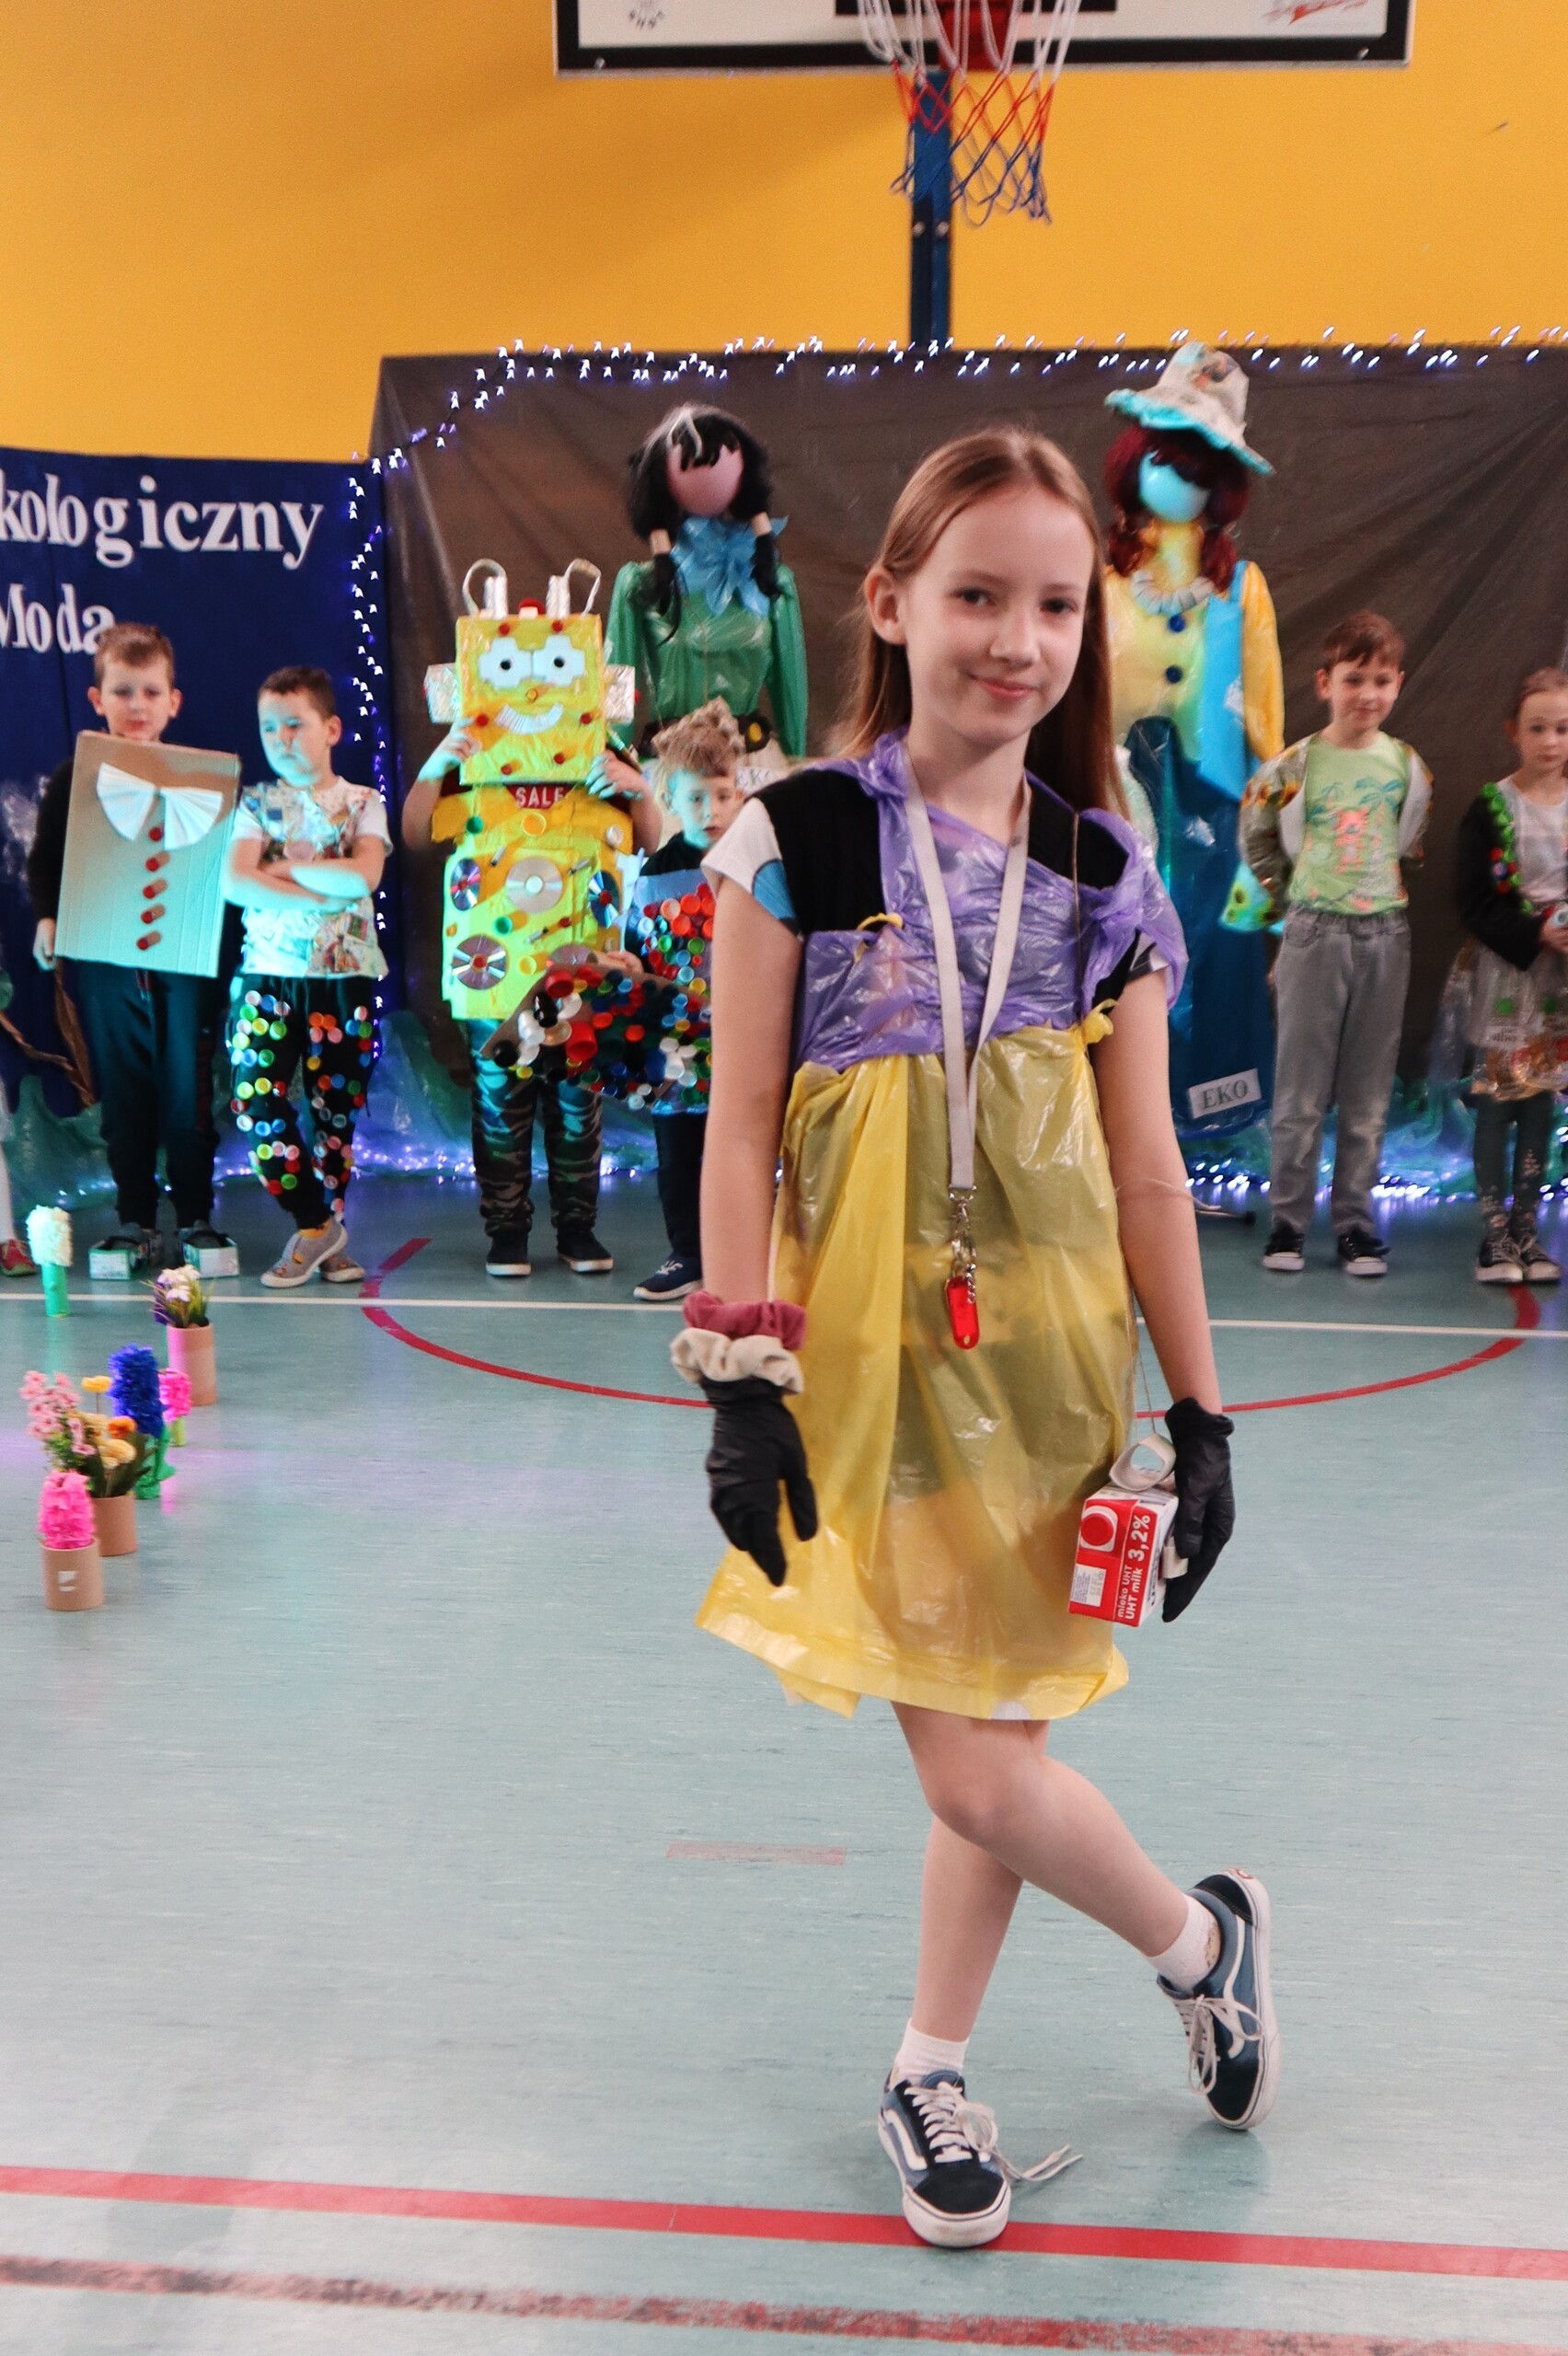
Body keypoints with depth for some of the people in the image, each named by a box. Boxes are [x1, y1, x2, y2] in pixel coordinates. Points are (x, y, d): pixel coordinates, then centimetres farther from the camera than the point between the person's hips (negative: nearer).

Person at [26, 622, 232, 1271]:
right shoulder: (73, 779, 2)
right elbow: (43, 862, 6)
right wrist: (47, 919, -8)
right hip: (103, 961, 1)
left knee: (189, 1089, 3)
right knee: (121, 1091, 7)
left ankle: (196, 1216, 13)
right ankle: (134, 1218, 17)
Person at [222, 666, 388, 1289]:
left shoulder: (362, 803, 4)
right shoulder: (257, 802, 7)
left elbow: (363, 876, -14)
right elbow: (235, 882, -9)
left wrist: (284, 867, -11)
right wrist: (322, 894, -17)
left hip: (343, 975, -1)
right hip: (267, 973, 1)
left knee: (334, 1104, 3)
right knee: (257, 1096, -8)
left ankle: (321, 1229, 19)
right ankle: (318, 1226, 6)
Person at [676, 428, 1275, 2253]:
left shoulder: (1106, 875, 4)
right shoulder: (796, 837, -4)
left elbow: (1146, 1171, 6)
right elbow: (742, 1125, -4)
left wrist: (1198, 1412, 6)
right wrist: (742, 1377, -9)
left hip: (1046, 1352, 2)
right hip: (869, 1356, -2)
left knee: (989, 1745, 7)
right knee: (974, 1768, -1)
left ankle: (930, 2069, 35)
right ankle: (1198, 1937, 30)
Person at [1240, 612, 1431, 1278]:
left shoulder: (1408, 766, 3)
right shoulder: (1295, 765, -5)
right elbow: (1255, 838, 8)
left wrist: (1381, 886, 12)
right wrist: (1285, 893, 8)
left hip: (1384, 935, 2)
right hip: (1313, 934, -2)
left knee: (1369, 1092, 7)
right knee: (1301, 1090, 3)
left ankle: (1355, 1221, 16)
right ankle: (1288, 1218, 13)